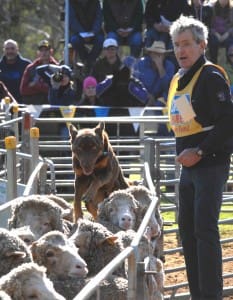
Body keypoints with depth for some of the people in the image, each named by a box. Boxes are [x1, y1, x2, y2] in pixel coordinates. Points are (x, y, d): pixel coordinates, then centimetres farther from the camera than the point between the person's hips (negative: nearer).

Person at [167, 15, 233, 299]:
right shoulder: (177, 81, 14)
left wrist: (200, 151, -20)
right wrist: (184, 153, 13)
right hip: (188, 166, 9)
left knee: (205, 229, -13)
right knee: (187, 230, 9)